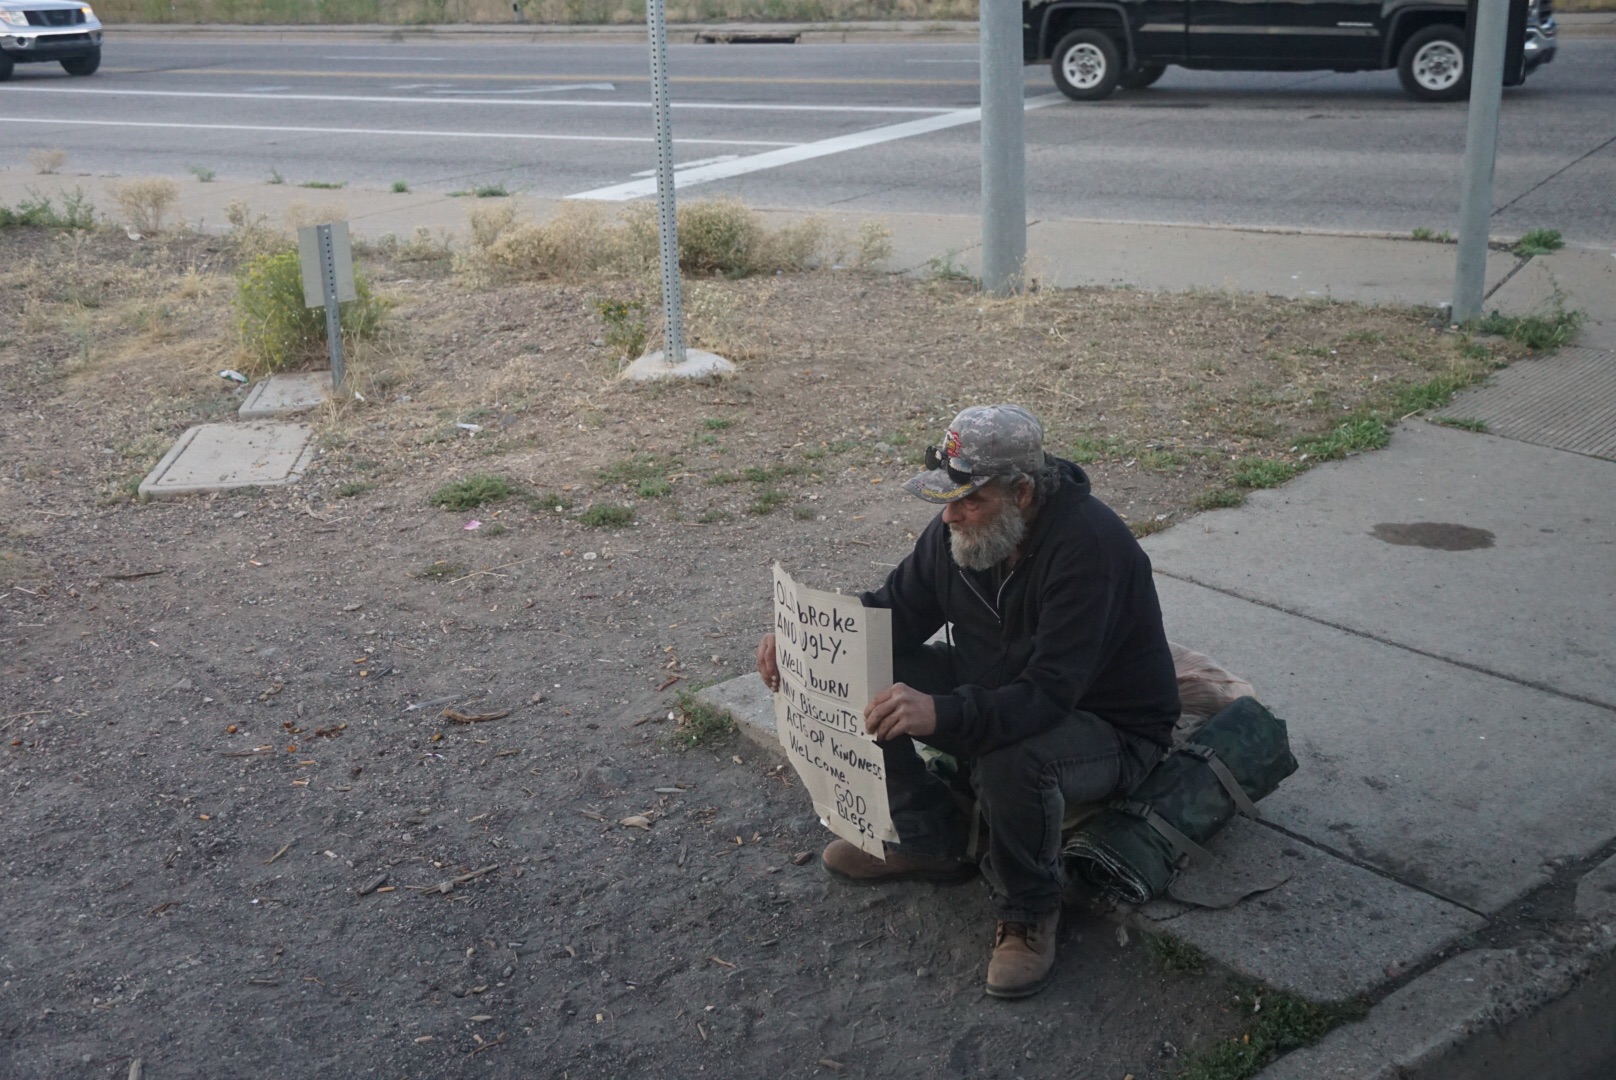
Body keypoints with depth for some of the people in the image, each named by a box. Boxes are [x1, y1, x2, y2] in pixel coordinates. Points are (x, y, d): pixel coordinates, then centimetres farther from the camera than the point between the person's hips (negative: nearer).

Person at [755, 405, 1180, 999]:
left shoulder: (1088, 544, -32)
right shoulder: (960, 528, -9)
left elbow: (1048, 695, -39)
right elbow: (897, 611, 2)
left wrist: (941, 714, -54)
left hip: (1113, 731, -7)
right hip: (996, 695, 8)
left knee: (1010, 757, -41)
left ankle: (1030, 910, -10)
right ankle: (931, 843, 9)